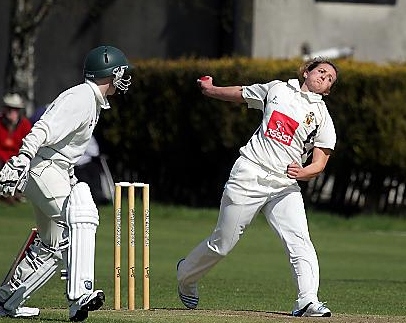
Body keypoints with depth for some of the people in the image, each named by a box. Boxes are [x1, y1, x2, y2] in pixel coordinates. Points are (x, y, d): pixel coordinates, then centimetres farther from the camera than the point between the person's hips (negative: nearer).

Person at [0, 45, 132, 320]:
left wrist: (71, 179, 26)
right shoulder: (81, 98, -14)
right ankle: (79, 295, -37)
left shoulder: (93, 101, 18)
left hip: (57, 171, 11)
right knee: (80, 219, -25)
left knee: (54, 245, 15)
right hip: (43, 166, -11)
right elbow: (44, 129, -27)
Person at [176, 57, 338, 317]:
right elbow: (241, 94, 26)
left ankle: (308, 301, -28)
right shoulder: (277, 89, 9)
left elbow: (320, 163, -2)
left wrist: (302, 173, -23)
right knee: (222, 243, 5)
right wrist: (211, 89, 34)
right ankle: (186, 274, 30)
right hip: (248, 177, 0)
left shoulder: (323, 118, 4)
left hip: (285, 186, 0)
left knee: (300, 241, -21)